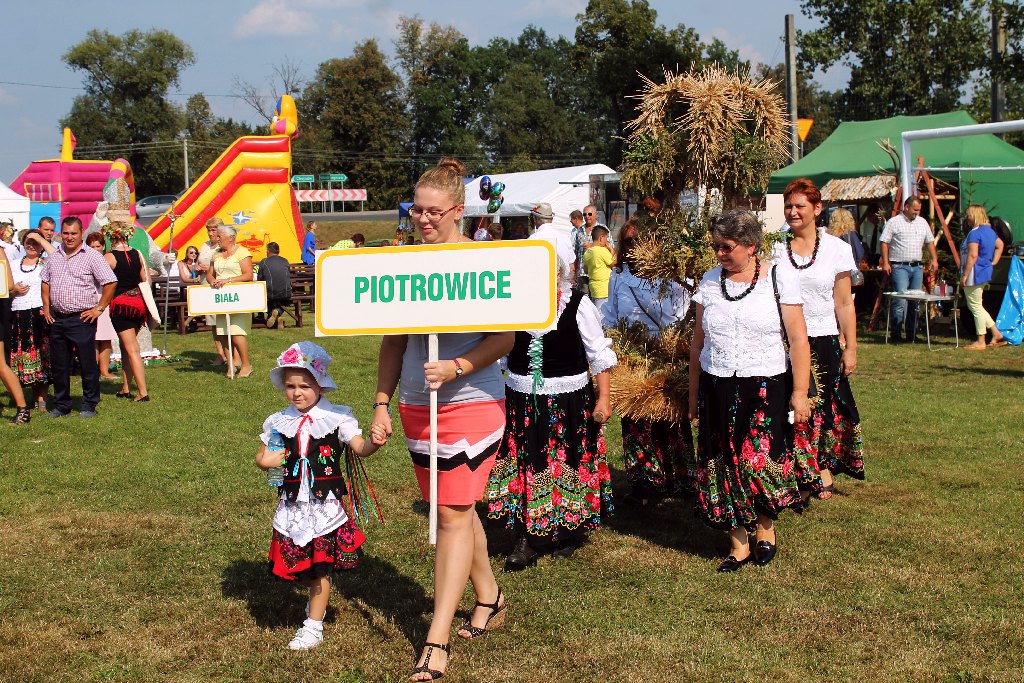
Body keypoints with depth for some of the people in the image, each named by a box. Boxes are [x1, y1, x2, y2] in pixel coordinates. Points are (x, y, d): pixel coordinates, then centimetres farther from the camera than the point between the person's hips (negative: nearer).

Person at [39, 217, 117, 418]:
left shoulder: (92, 256, -7)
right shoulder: (54, 256, 11)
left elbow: (110, 282, -9)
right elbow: (45, 281, 23)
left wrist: (99, 308, -10)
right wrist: (46, 307, 13)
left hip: (82, 319, -6)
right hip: (57, 319, 6)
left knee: (88, 364, 0)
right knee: (58, 365, 11)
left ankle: (89, 405, 10)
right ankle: (61, 405, 22)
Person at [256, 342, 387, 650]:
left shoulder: (337, 418, -6)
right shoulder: (278, 423, 4)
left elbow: (359, 447, -16)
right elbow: (262, 456, 16)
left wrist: (373, 443, -38)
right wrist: (264, 461, -8)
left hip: (326, 505, -3)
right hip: (292, 506, 3)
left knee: (321, 565, 2)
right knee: (299, 565, 10)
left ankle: (314, 625, 14)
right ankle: (318, 598, 39)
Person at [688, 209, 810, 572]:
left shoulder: (778, 278, -3)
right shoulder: (710, 280, 7)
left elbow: (798, 340, -3)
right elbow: (698, 342, 12)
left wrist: (800, 393, -7)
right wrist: (693, 395, 12)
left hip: (765, 388, -3)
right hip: (717, 389, 3)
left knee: (761, 461, -10)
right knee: (723, 466, 3)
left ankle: (766, 528, 17)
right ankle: (739, 544, 15)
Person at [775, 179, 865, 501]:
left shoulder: (836, 248, 0)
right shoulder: (775, 248, 1)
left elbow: (844, 304, 2)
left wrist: (851, 348, 0)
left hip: (824, 343, 0)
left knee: (825, 409, 5)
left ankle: (824, 469, 20)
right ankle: (801, 477, 14)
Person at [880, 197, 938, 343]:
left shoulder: (922, 222, 15)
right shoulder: (893, 222, -1)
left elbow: (930, 241, 21)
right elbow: (884, 242, -4)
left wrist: (934, 259, 10)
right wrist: (885, 262, -11)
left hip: (917, 267, 6)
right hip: (900, 266, -6)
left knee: (915, 301, 5)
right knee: (901, 300, -14)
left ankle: (912, 334, 12)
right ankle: (896, 334, -9)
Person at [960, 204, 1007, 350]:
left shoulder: (975, 233, -17)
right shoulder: (989, 231, 13)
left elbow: (972, 255, -24)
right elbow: (1000, 245, 28)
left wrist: (965, 275, -21)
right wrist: (994, 262, 21)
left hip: (974, 274, -10)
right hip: (985, 272, 10)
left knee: (975, 307, -3)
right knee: (976, 306, 19)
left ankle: (981, 342, 2)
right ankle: (996, 334, 18)